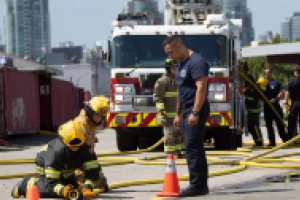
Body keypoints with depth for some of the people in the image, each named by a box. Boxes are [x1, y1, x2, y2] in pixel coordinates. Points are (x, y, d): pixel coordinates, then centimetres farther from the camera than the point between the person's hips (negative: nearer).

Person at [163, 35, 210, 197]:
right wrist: (178, 114, 21)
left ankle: (197, 185, -11)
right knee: (193, 148, 10)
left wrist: (195, 113, -26)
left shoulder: (196, 62, -14)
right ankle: (201, 185, 13)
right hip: (186, 110, 10)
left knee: (193, 148, -12)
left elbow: (201, 88, -22)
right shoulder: (181, 64, 17)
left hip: (196, 109, -10)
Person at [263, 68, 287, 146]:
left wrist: (275, 99, -19)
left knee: (280, 124, -4)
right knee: (269, 125, 5)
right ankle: (272, 142, 11)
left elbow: (281, 93, -4)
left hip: (275, 105, -3)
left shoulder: (276, 83, 4)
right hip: (267, 107, 4)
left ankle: (285, 140, 1)